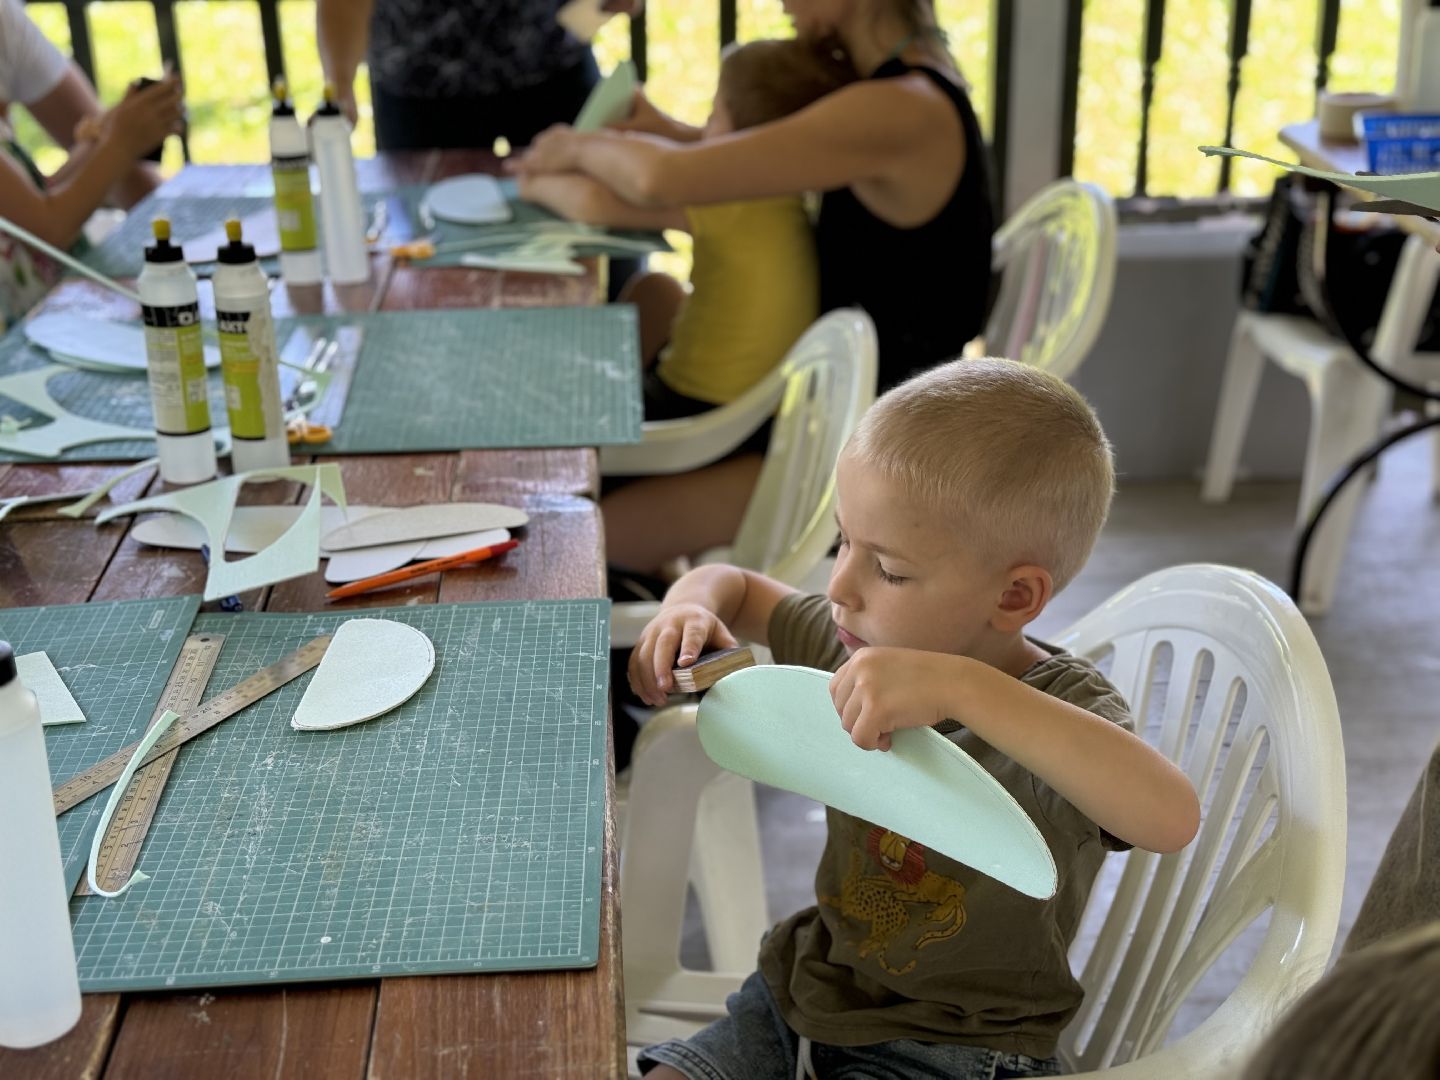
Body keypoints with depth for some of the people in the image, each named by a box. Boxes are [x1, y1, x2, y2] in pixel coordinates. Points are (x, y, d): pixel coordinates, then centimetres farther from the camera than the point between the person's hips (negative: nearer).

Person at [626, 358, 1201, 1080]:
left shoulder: (1064, 709, -22)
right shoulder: (857, 646, -4)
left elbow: (1171, 818, -45)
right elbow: (735, 586, 15)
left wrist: (962, 687, -50)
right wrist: (689, 609, -10)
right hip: (809, 996, 6)